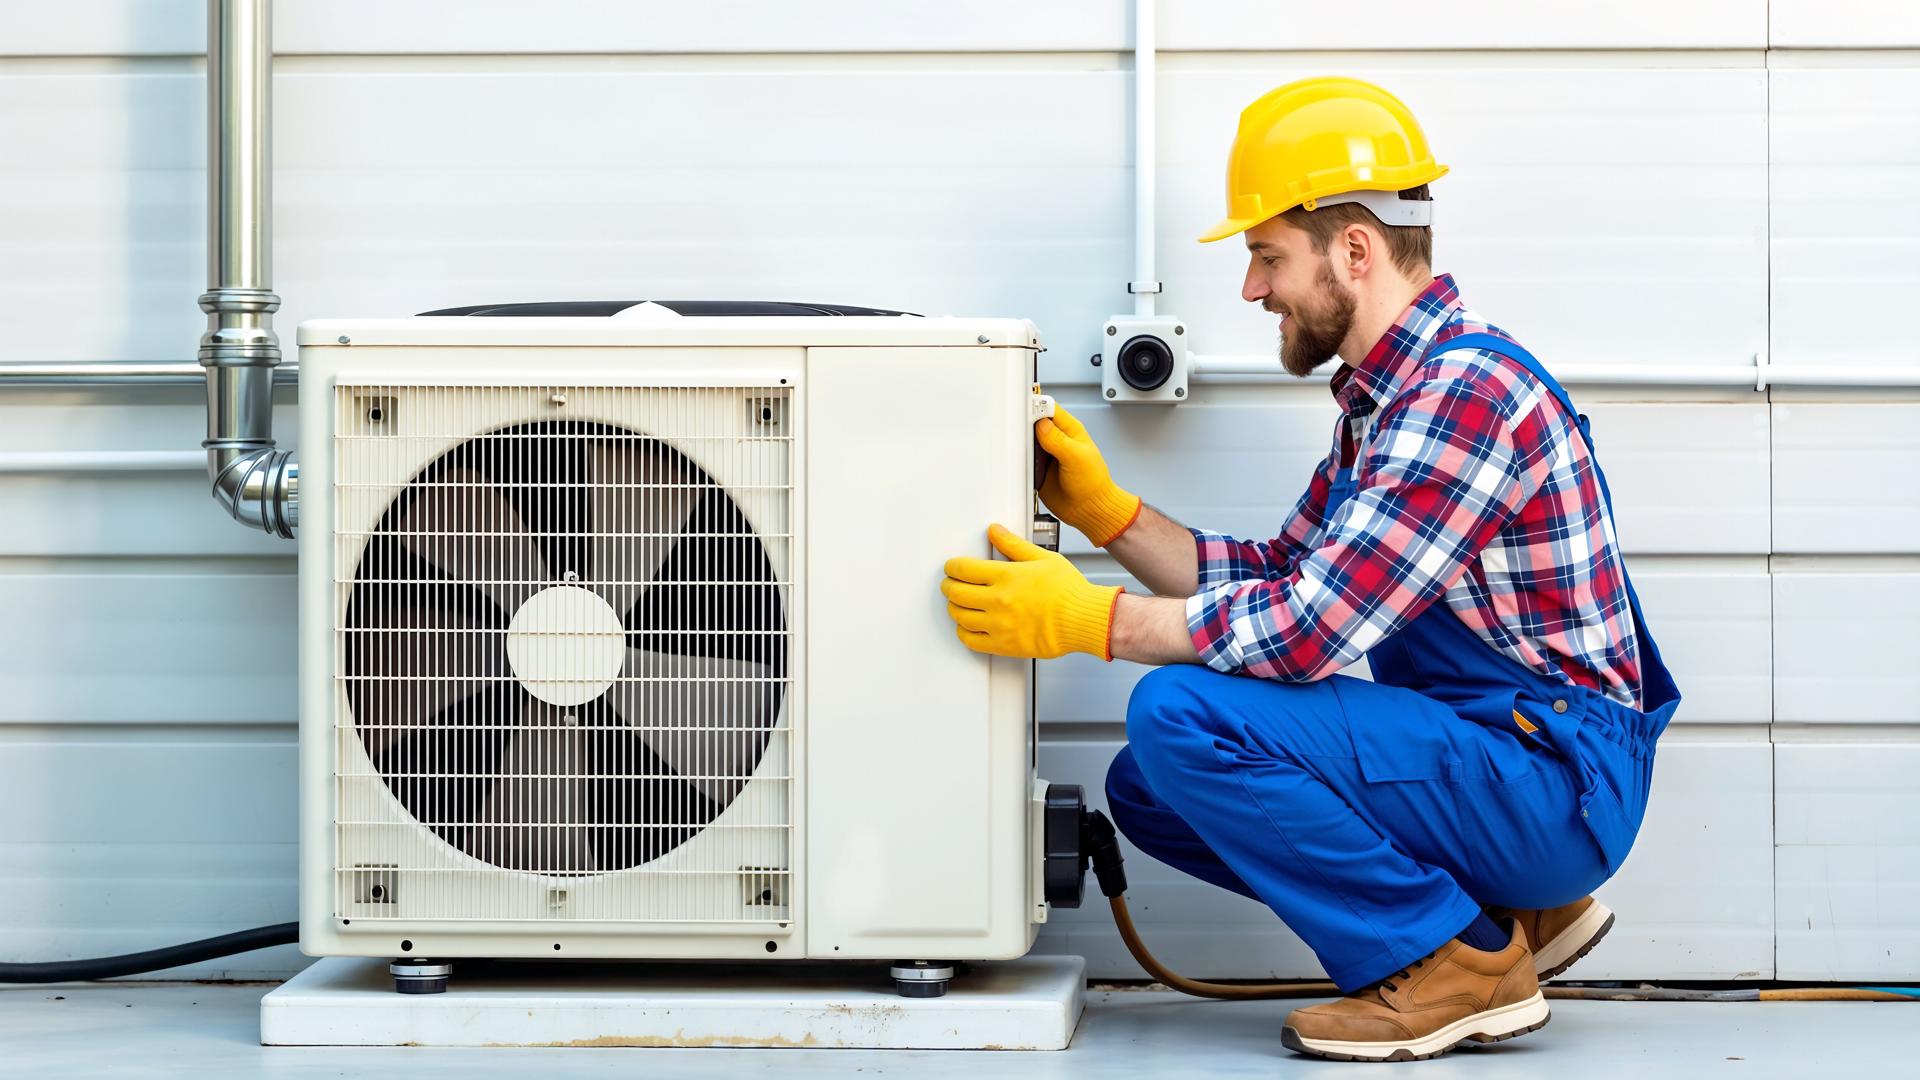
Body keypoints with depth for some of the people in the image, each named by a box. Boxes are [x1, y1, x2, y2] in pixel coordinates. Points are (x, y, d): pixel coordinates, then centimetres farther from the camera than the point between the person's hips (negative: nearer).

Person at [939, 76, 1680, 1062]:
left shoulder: (1466, 389, -20)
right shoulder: (1385, 395, 14)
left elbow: (1308, 628, -24)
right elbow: (1274, 575, 16)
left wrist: (1085, 619, -16)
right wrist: (1104, 510, 6)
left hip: (1556, 787, -10)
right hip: (1478, 758, 10)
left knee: (1182, 714, -21)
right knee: (1148, 786, 10)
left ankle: (1460, 962, -8)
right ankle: (1510, 910, 10)